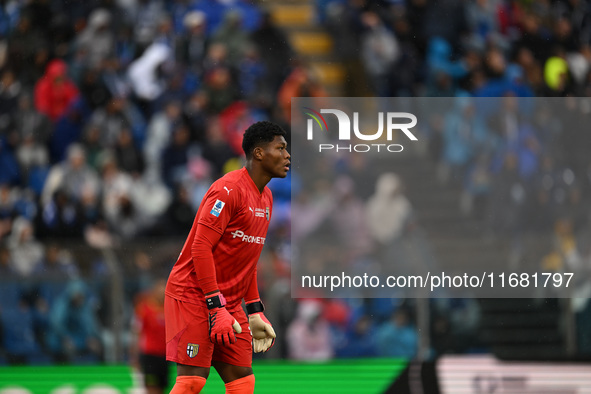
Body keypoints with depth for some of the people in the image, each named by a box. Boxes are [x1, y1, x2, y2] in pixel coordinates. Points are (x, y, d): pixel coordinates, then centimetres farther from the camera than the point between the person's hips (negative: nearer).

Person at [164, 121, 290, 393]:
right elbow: (201, 248, -19)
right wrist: (216, 307, -22)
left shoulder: (266, 198, 15)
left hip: (229, 303, 9)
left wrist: (255, 311, 18)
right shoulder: (229, 189, -15)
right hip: (193, 296, -9)